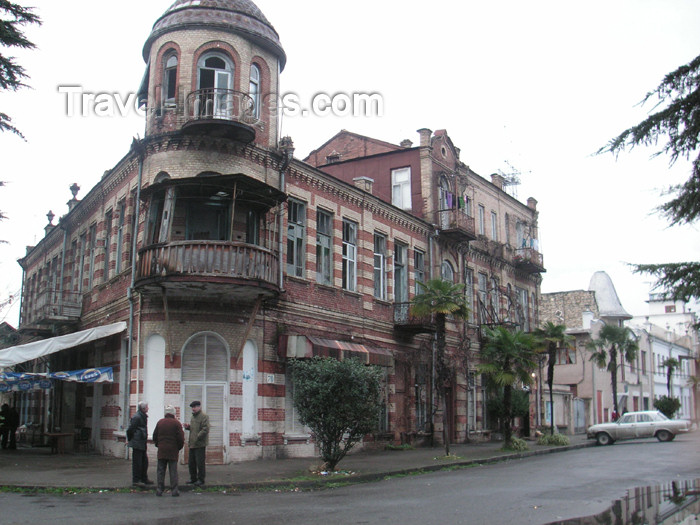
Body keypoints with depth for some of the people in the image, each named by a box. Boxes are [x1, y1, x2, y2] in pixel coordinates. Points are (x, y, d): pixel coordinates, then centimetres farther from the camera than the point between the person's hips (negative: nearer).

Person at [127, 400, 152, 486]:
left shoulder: (143, 416, 13)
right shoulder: (137, 417, -17)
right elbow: (130, 429, -17)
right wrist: (131, 439, -7)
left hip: (142, 443, 10)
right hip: (137, 443, -10)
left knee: (144, 461, 14)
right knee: (137, 462, -2)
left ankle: (144, 479, 23)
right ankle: (136, 480, 6)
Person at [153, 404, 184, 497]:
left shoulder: (160, 422, 4)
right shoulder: (176, 423, -6)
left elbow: (155, 436, 10)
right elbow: (181, 438, -8)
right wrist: (179, 448, 7)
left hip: (161, 451, 2)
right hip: (173, 451, -2)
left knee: (160, 470, 7)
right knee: (173, 471, 2)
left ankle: (159, 490, 6)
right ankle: (174, 490, 1)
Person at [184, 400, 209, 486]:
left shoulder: (204, 416, -11)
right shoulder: (193, 416, 18)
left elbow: (205, 429, -18)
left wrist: (198, 437, -21)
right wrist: (188, 427, 10)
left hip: (200, 444, -9)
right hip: (192, 444, 9)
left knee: (200, 463, -4)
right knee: (191, 462, 14)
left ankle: (201, 480, 5)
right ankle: (193, 478, 25)